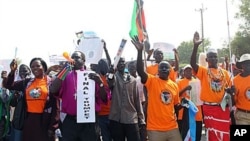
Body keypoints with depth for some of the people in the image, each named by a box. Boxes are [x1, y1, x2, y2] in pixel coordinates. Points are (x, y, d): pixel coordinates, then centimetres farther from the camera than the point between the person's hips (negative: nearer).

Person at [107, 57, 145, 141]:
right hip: (116, 119, -2)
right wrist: (110, 74, -47)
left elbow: (137, 99, 11)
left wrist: (141, 118, 6)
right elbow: (110, 83, -24)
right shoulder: (113, 77, 1)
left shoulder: (132, 80, 10)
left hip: (132, 119, 2)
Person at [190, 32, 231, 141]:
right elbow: (192, 63, -22)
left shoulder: (225, 72, 9)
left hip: (223, 107, 3)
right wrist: (196, 46, -33)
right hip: (209, 108, -3)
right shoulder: (203, 71, -3)